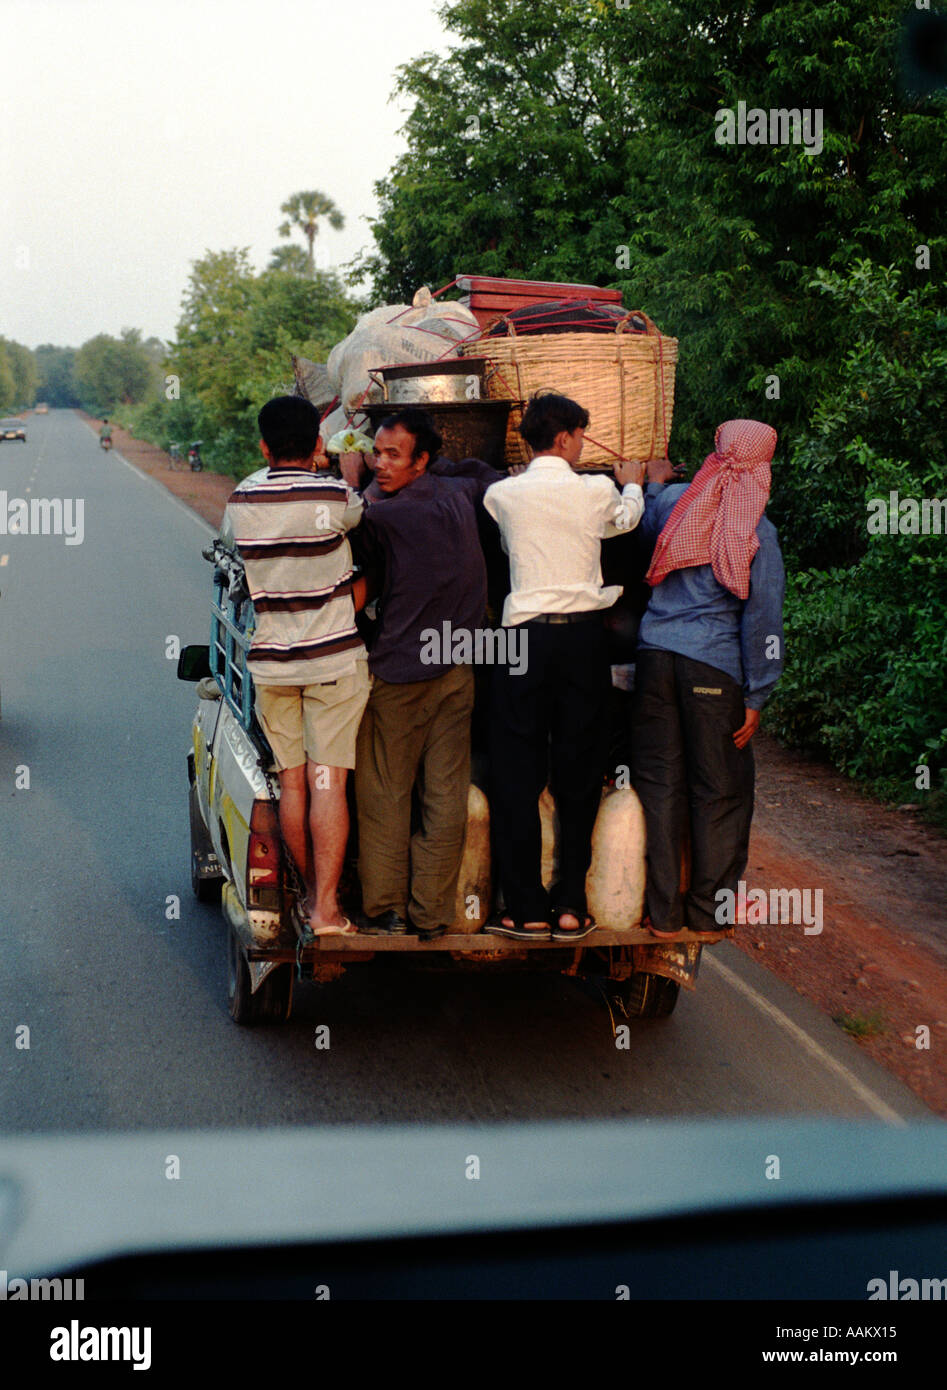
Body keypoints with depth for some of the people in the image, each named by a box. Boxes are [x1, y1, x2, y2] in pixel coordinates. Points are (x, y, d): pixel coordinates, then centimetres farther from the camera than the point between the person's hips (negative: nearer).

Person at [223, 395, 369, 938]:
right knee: (328, 781, -3)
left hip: (269, 664, 3)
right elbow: (361, 510, 10)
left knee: (292, 782, 10)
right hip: (334, 660, -3)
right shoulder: (335, 497, -12)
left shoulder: (240, 502, 0)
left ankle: (311, 894, 20)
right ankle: (326, 908, -5)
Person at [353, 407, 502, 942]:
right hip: (458, 671, 6)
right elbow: (490, 474, 26)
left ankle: (385, 911, 10)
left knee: (384, 797, 6)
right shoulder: (459, 495, 2)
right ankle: (432, 915, 10)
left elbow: (364, 585, -1)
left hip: (398, 673, -6)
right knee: (446, 797, 7)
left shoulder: (381, 516, -16)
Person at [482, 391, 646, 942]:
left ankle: (527, 909, 4)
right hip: (584, 634, 0)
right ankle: (571, 906, 8)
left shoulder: (502, 494, 1)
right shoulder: (598, 492, 0)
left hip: (525, 634, 0)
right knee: (580, 773, 7)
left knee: (517, 773, 4)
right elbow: (628, 518, 24)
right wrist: (632, 483, 48)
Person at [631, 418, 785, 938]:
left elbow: (641, 525, 28)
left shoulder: (672, 501, 4)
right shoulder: (758, 531, -5)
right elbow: (761, 617, -5)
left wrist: (650, 483, 47)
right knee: (719, 792, 9)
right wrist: (756, 696, 0)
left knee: (659, 783, 8)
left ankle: (663, 914, 11)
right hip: (715, 664, -3)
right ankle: (709, 911, 16)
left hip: (656, 655, 4)